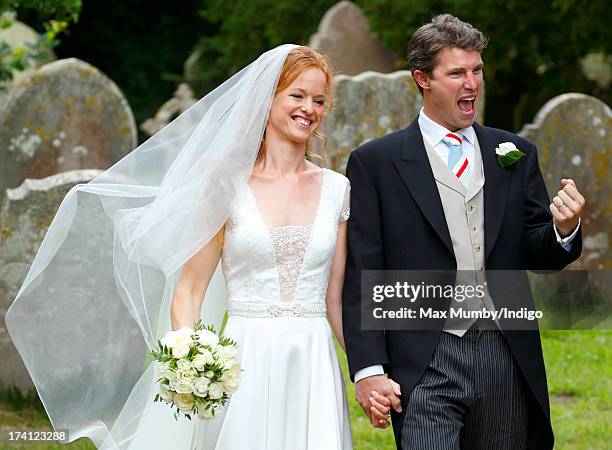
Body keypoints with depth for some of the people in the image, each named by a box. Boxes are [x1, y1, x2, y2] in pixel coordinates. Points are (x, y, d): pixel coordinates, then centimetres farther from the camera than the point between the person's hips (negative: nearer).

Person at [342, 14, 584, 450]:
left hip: (507, 362, 4)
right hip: (424, 366, -3)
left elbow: (539, 256, 13)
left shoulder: (516, 154, 11)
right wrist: (368, 369, -9)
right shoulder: (375, 163, 0)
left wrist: (564, 230, -10)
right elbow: (361, 278, -2)